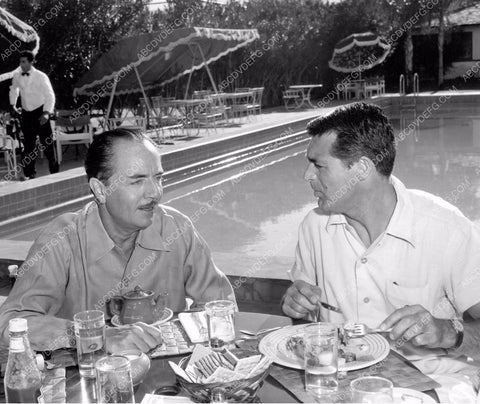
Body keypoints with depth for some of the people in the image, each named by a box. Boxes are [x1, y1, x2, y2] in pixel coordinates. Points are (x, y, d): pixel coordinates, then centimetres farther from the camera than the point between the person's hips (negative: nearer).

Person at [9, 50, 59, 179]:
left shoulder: (41, 76, -13)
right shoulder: (17, 76, 0)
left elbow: (50, 96, -15)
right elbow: (14, 90, 21)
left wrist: (47, 113, -25)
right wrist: (13, 105, 15)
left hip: (40, 112, -4)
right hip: (26, 113, 4)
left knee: (47, 143, -2)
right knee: (28, 144, 7)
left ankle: (54, 172, 10)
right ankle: (29, 174, 14)